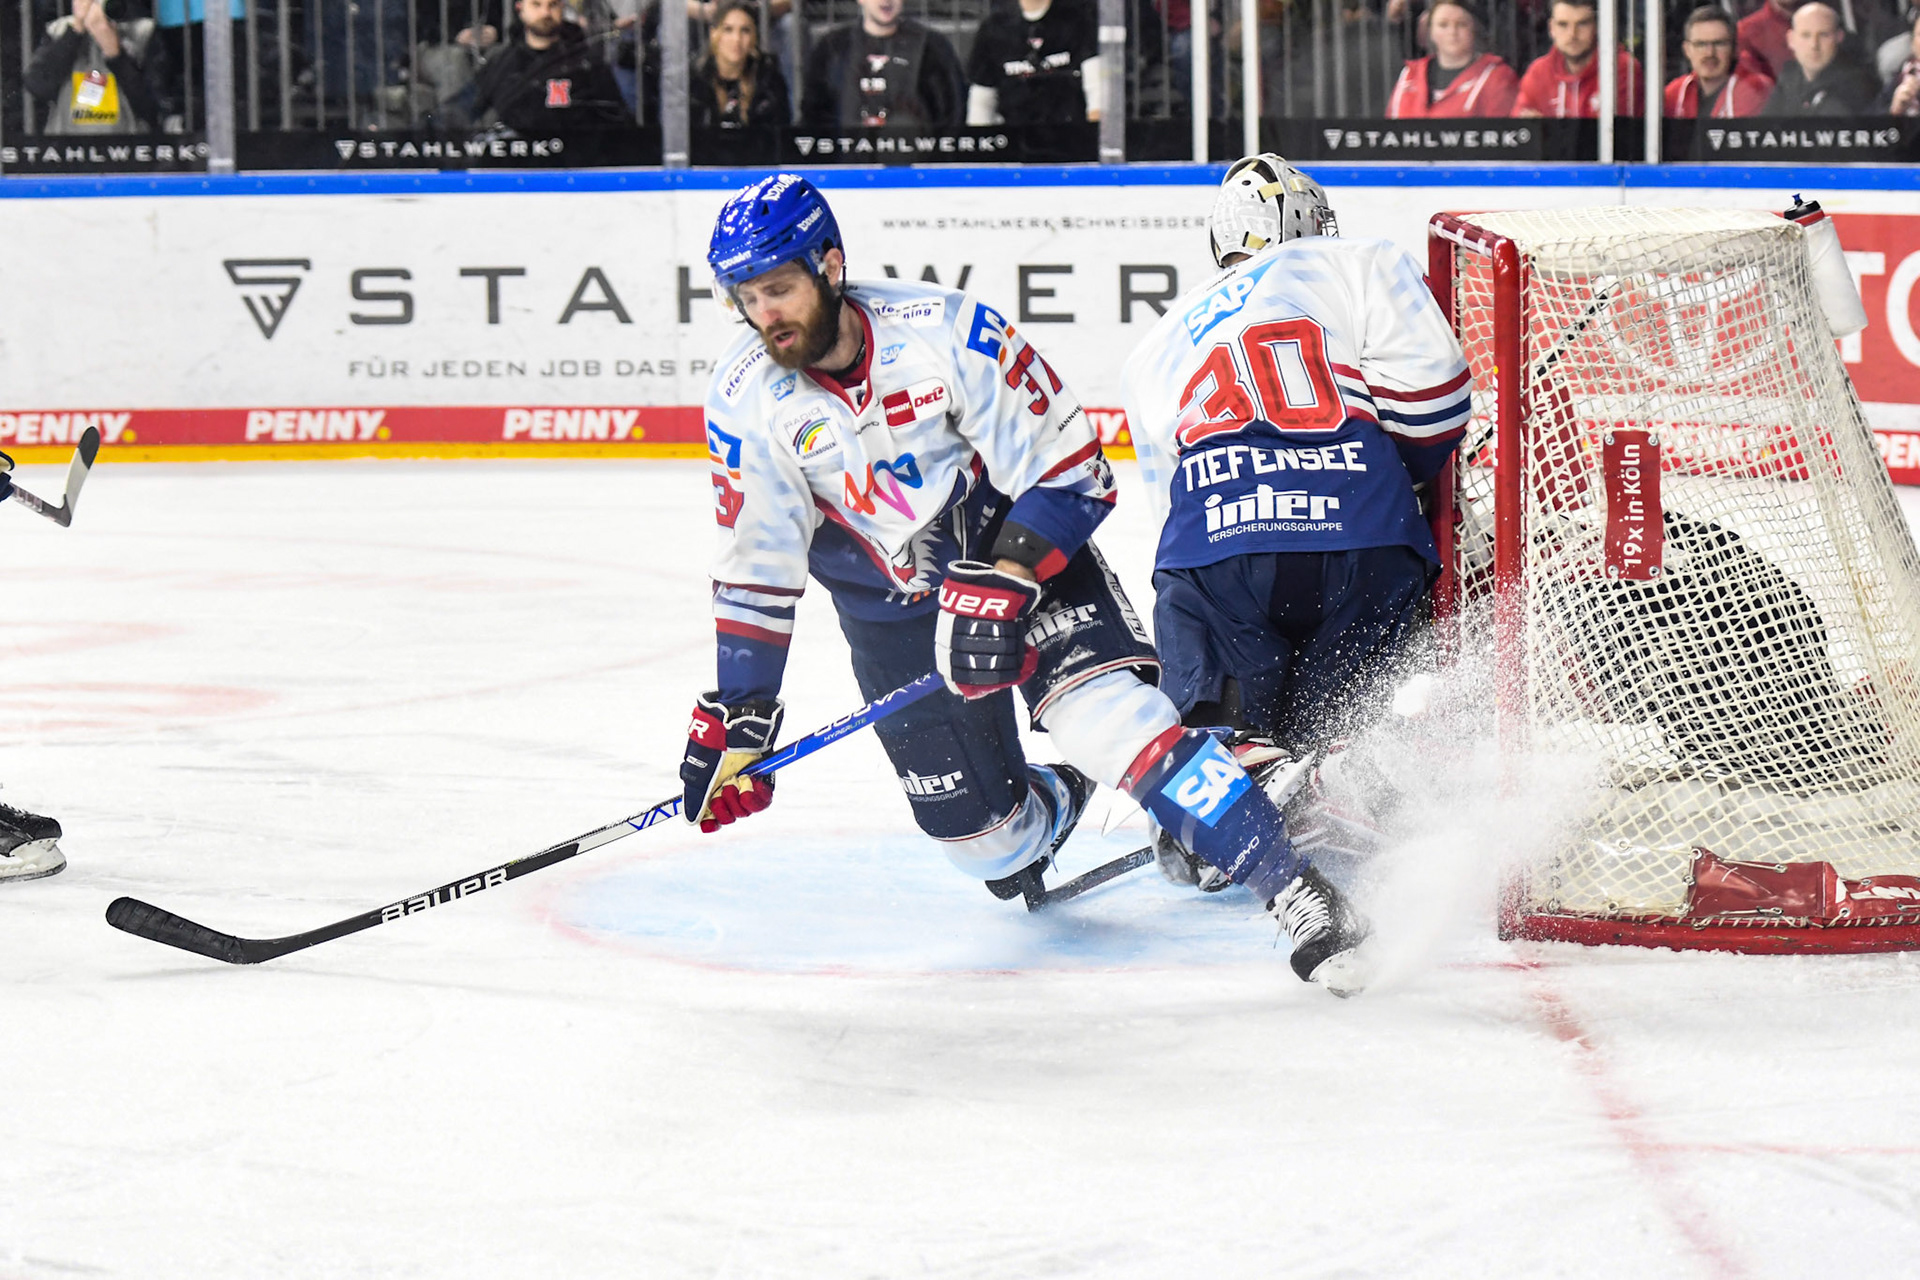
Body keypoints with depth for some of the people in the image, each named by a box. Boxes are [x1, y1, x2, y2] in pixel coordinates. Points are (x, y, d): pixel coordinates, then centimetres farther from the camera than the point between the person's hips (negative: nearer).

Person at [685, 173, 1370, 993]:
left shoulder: (945, 332, -24)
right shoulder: (746, 402, -14)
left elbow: (1070, 471, -19)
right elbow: (754, 571, -5)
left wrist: (1000, 587, -27)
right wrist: (737, 717, -8)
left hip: (1026, 552, -3)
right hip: (891, 610, 3)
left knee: (1110, 716, -27)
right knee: (978, 832, -1)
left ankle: (1293, 891, -26)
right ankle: (1051, 807, 36)